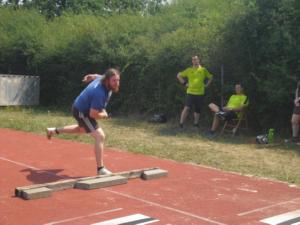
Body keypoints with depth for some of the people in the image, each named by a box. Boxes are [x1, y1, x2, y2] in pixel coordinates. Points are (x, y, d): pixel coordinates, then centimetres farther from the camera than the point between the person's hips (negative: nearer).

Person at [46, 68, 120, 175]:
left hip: (80, 106, 10)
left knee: (82, 129, 37)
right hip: (82, 112, -10)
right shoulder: (100, 93, -38)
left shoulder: (102, 78, -13)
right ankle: (100, 169, -17)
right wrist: (104, 115, -15)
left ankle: (54, 131, 52)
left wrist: (91, 76, 34)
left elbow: (97, 76, 12)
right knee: (100, 136, -20)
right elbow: (93, 114, -34)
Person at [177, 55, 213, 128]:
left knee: (198, 110, 8)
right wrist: (184, 83, 1)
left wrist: (206, 85, 7)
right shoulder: (189, 70, 4)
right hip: (190, 92, -2)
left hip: (200, 93, 2)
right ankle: (181, 123, -10)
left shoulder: (203, 70, 6)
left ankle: (196, 124, 21)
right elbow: (179, 75, 10)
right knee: (187, 108, -13)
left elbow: (210, 77, 18)